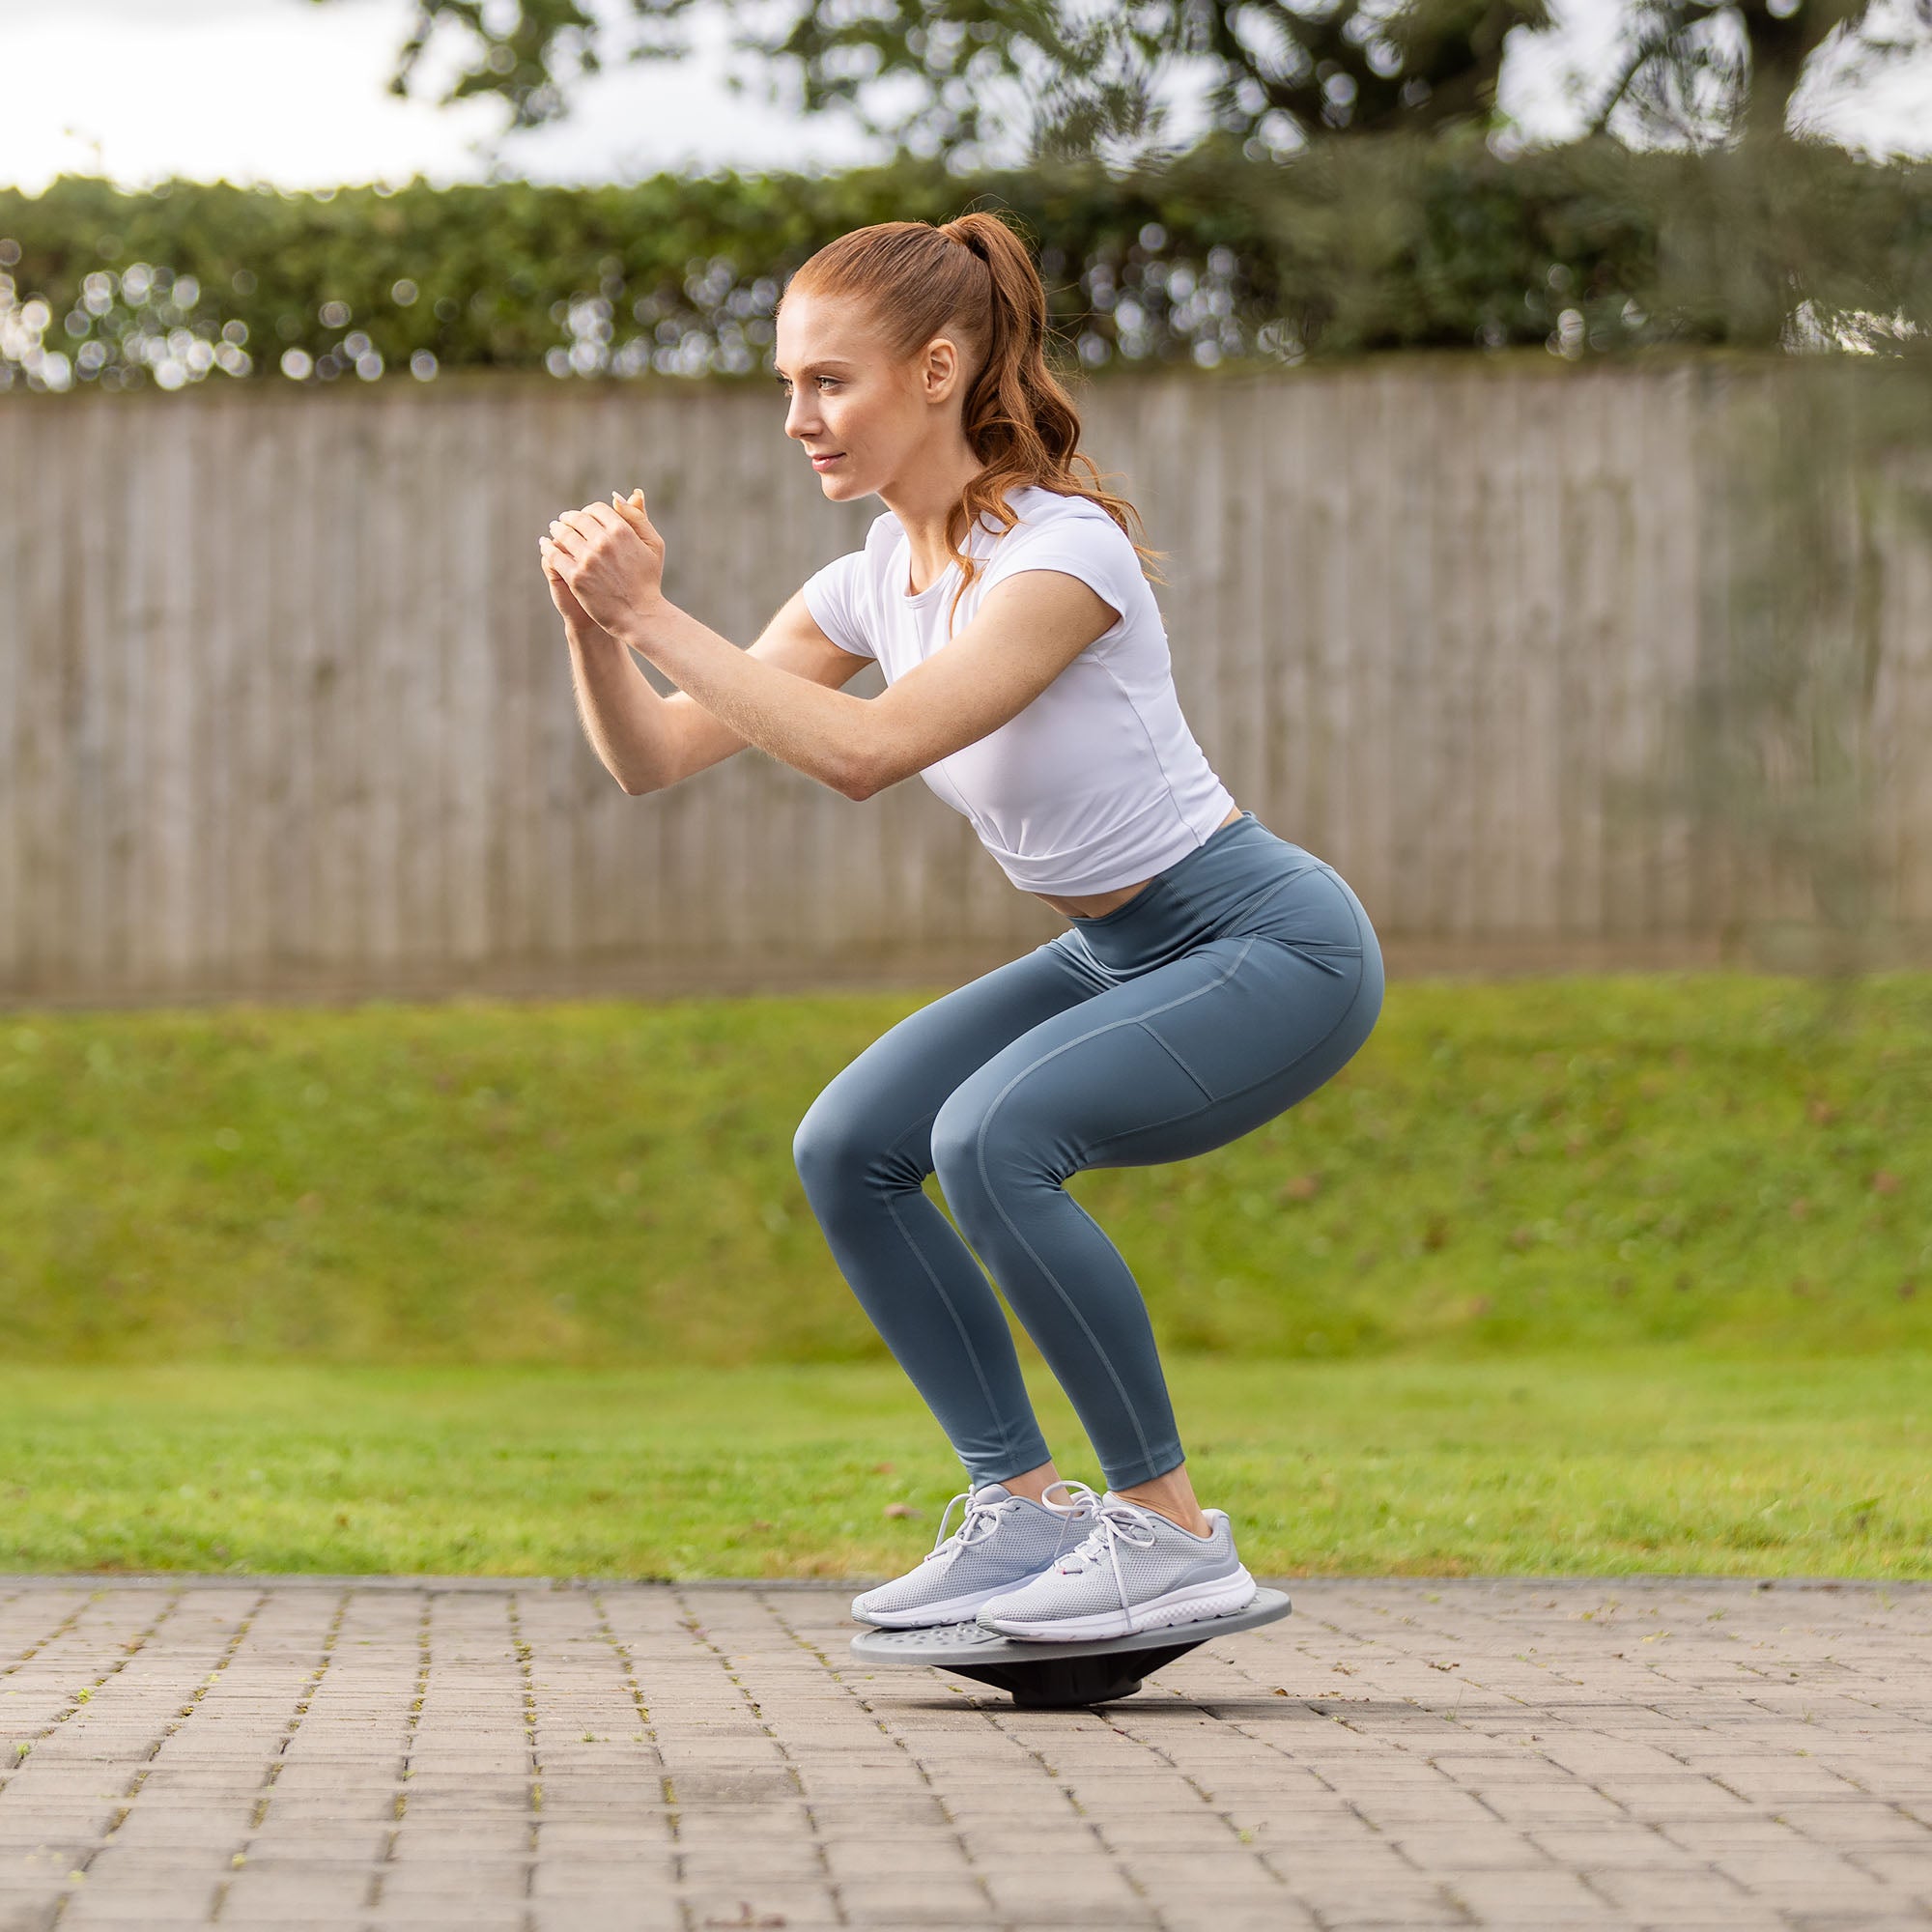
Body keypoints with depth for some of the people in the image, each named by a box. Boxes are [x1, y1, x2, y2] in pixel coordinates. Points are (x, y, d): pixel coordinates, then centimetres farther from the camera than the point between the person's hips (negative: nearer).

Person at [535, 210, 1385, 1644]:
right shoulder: (875, 582, 0)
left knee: (991, 1135, -29)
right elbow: (652, 759, -3)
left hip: (1275, 950, -9)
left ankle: (1171, 1530, -15)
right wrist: (596, 623, -21)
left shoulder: (1061, 554, -24)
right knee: (848, 1150, -1)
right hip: (1118, 955, 9)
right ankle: (1023, 1511, 7)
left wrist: (656, 617, -32)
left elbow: (864, 750, -35)